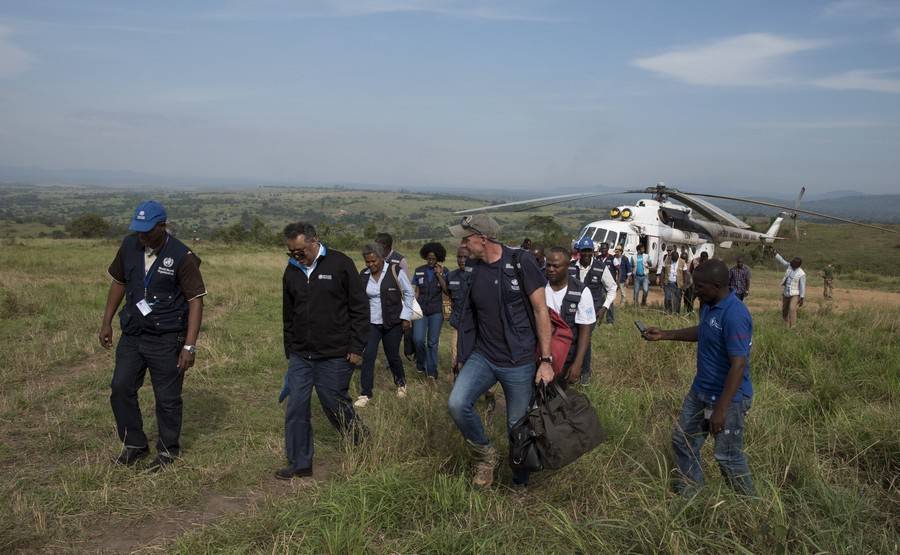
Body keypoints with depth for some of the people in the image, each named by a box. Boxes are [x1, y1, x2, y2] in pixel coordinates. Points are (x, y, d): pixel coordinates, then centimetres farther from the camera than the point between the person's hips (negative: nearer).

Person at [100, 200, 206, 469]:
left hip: (167, 340, -5)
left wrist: (189, 346, -18)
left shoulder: (182, 257, -15)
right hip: (132, 335, 5)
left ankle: (168, 450, 23)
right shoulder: (130, 246, 1)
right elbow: (118, 282, 15)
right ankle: (134, 444, 23)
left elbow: (196, 301, -14)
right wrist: (106, 321, 14)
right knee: (121, 389, 5)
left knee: (167, 398, 4)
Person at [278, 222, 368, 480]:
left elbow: (360, 307, -6)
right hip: (300, 356, 5)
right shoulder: (291, 270, 8)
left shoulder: (340, 264, -8)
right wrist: (290, 350, 19)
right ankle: (299, 464, 16)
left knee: (336, 405, 3)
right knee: (296, 408, 3)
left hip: (334, 356, -5)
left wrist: (356, 347, -9)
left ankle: (362, 445, 29)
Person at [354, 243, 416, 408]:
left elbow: (409, 293, -1)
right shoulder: (363, 275, 0)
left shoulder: (395, 271, -10)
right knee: (368, 356, -7)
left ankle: (401, 383, 36)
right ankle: (365, 394, 0)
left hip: (393, 323, -2)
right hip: (371, 323, 2)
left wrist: (406, 316, -4)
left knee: (392, 356, 8)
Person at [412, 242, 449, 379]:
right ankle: (420, 362, 16)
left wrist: (439, 275, -17)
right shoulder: (419, 271, 4)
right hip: (421, 310, 1)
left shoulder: (444, 271, -1)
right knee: (418, 339, -11)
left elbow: (447, 291, -10)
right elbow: (417, 291, 9)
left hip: (436, 311, -1)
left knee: (433, 342, 2)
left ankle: (432, 370, 15)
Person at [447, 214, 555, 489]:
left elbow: (540, 311, -8)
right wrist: (460, 356, 13)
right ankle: (485, 454, 6)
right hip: (482, 356, 4)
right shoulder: (472, 270, 3)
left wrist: (546, 360, -11)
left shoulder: (520, 262, -11)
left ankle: (520, 483, 31)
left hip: (518, 362, -3)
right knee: (457, 404, -20)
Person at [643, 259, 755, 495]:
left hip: (728, 397, -9)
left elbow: (738, 365, -29)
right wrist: (664, 335, 16)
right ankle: (688, 494, 34)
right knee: (682, 440, 17)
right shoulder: (708, 305, 2)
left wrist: (721, 409, -28)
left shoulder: (734, 315, -28)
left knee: (728, 457, 4)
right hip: (700, 390, 9)